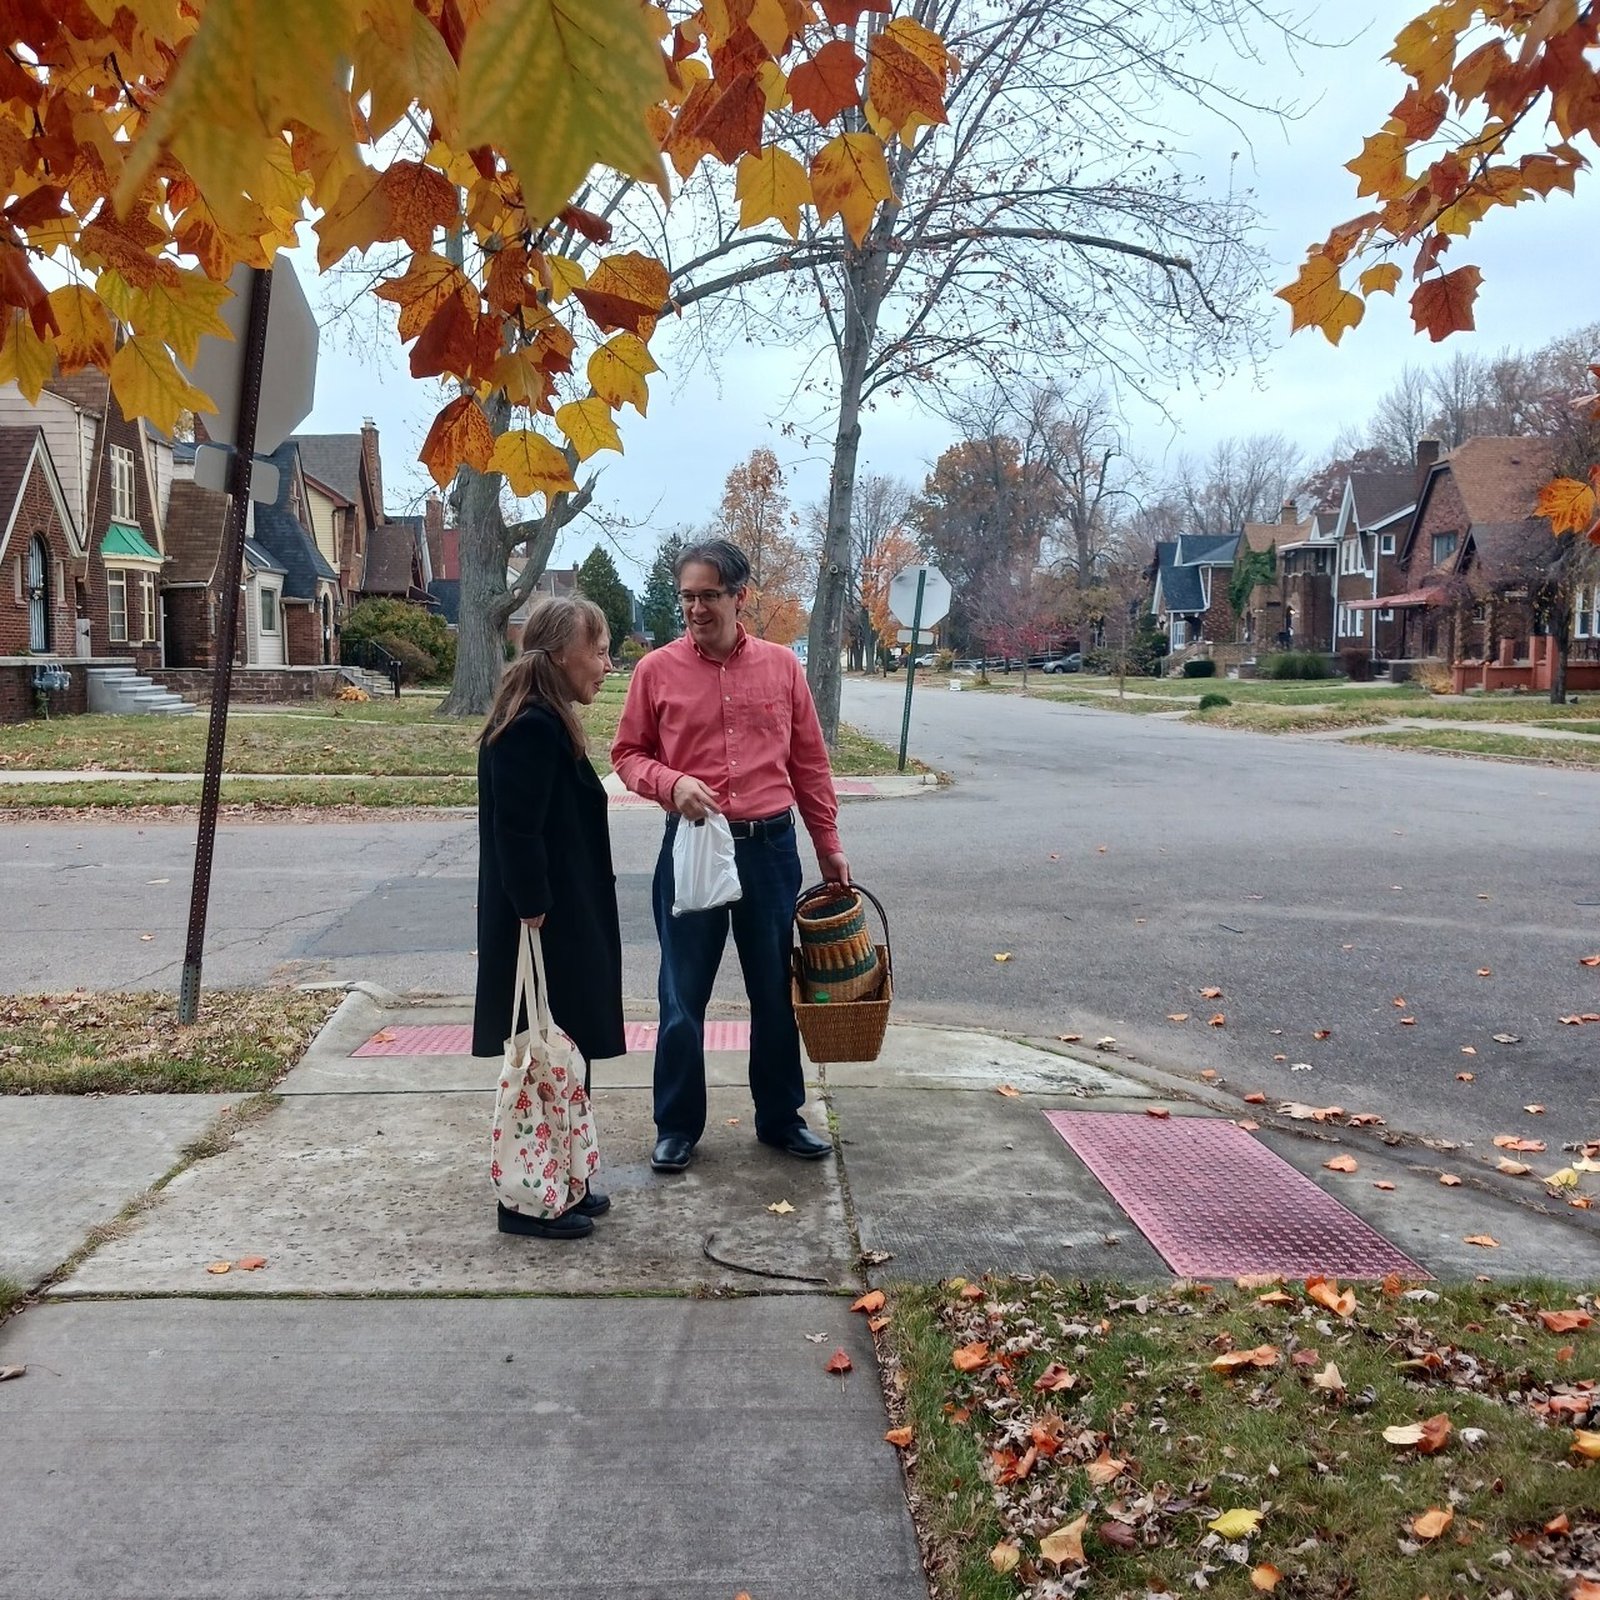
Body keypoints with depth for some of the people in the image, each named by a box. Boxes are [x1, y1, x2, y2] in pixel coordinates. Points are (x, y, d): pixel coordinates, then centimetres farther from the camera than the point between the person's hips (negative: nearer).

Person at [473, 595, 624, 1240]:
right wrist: (537, 921, -20)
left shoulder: (546, 722, 12)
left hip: (564, 924, 10)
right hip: (545, 930, -10)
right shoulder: (532, 728, -19)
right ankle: (528, 1202, 12)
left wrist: (561, 924, 17)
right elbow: (518, 838, -23)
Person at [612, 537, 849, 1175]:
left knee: (776, 991, 12)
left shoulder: (781, 665, 2)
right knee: (682, 997, 6)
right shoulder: (657, 670, -2)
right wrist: (671, 783, -16)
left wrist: (829, 847, 9)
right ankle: (677, 1127, 21)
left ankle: (780, 1117, 29)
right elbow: (627, 754, 5)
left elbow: (809, 762, 8)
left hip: (770, 846, 1)